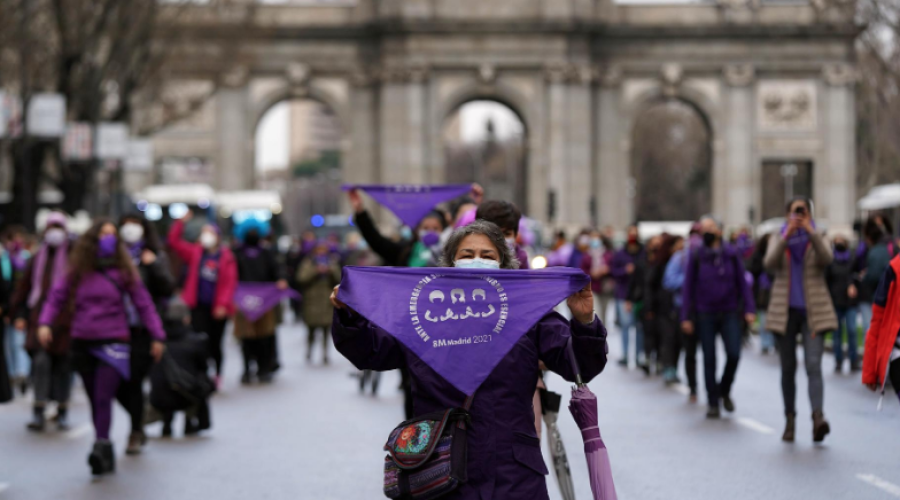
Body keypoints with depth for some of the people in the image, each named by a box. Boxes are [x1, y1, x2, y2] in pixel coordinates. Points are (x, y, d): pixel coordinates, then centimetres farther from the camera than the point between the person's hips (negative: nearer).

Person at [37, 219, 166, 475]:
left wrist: (157, 336, -1)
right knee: (95, 400, 7)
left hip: (113, 342, -3)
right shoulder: (77, 271, 7)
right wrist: (45, 322, -14)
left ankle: (101, 447, -26)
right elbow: (57, 296, 3)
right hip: (83, 343, 3)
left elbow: (143, 303, 3)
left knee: (103, 398, -18)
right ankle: (107, 455, 14)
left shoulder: (123, 271, 2)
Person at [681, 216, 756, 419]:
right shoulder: (696, 257, 1)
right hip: (705, 315, 0)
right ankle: (713, 403, 11)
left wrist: (749, 309, -4)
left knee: (733, 354, -10)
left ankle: (725, 391, 16)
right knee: (709, 359, 2)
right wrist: (686, 317, -2)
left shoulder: (731, 254, 3)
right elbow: (688, 287, 3)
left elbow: (742, 282, 5)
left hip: (729, 313, 0)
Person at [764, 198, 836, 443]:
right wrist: (787, 236, -24)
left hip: (813, 312, -2)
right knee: (788, 368, 7)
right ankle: (789, 420, 16)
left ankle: (818, 417, -29)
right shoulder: (778, 239, 8)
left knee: (813, 365, -16)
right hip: (786, 312, 2)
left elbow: (826, 258, -17)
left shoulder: (817, 239, 5)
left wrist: (811, 232, -29)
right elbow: (770, 263, -12)